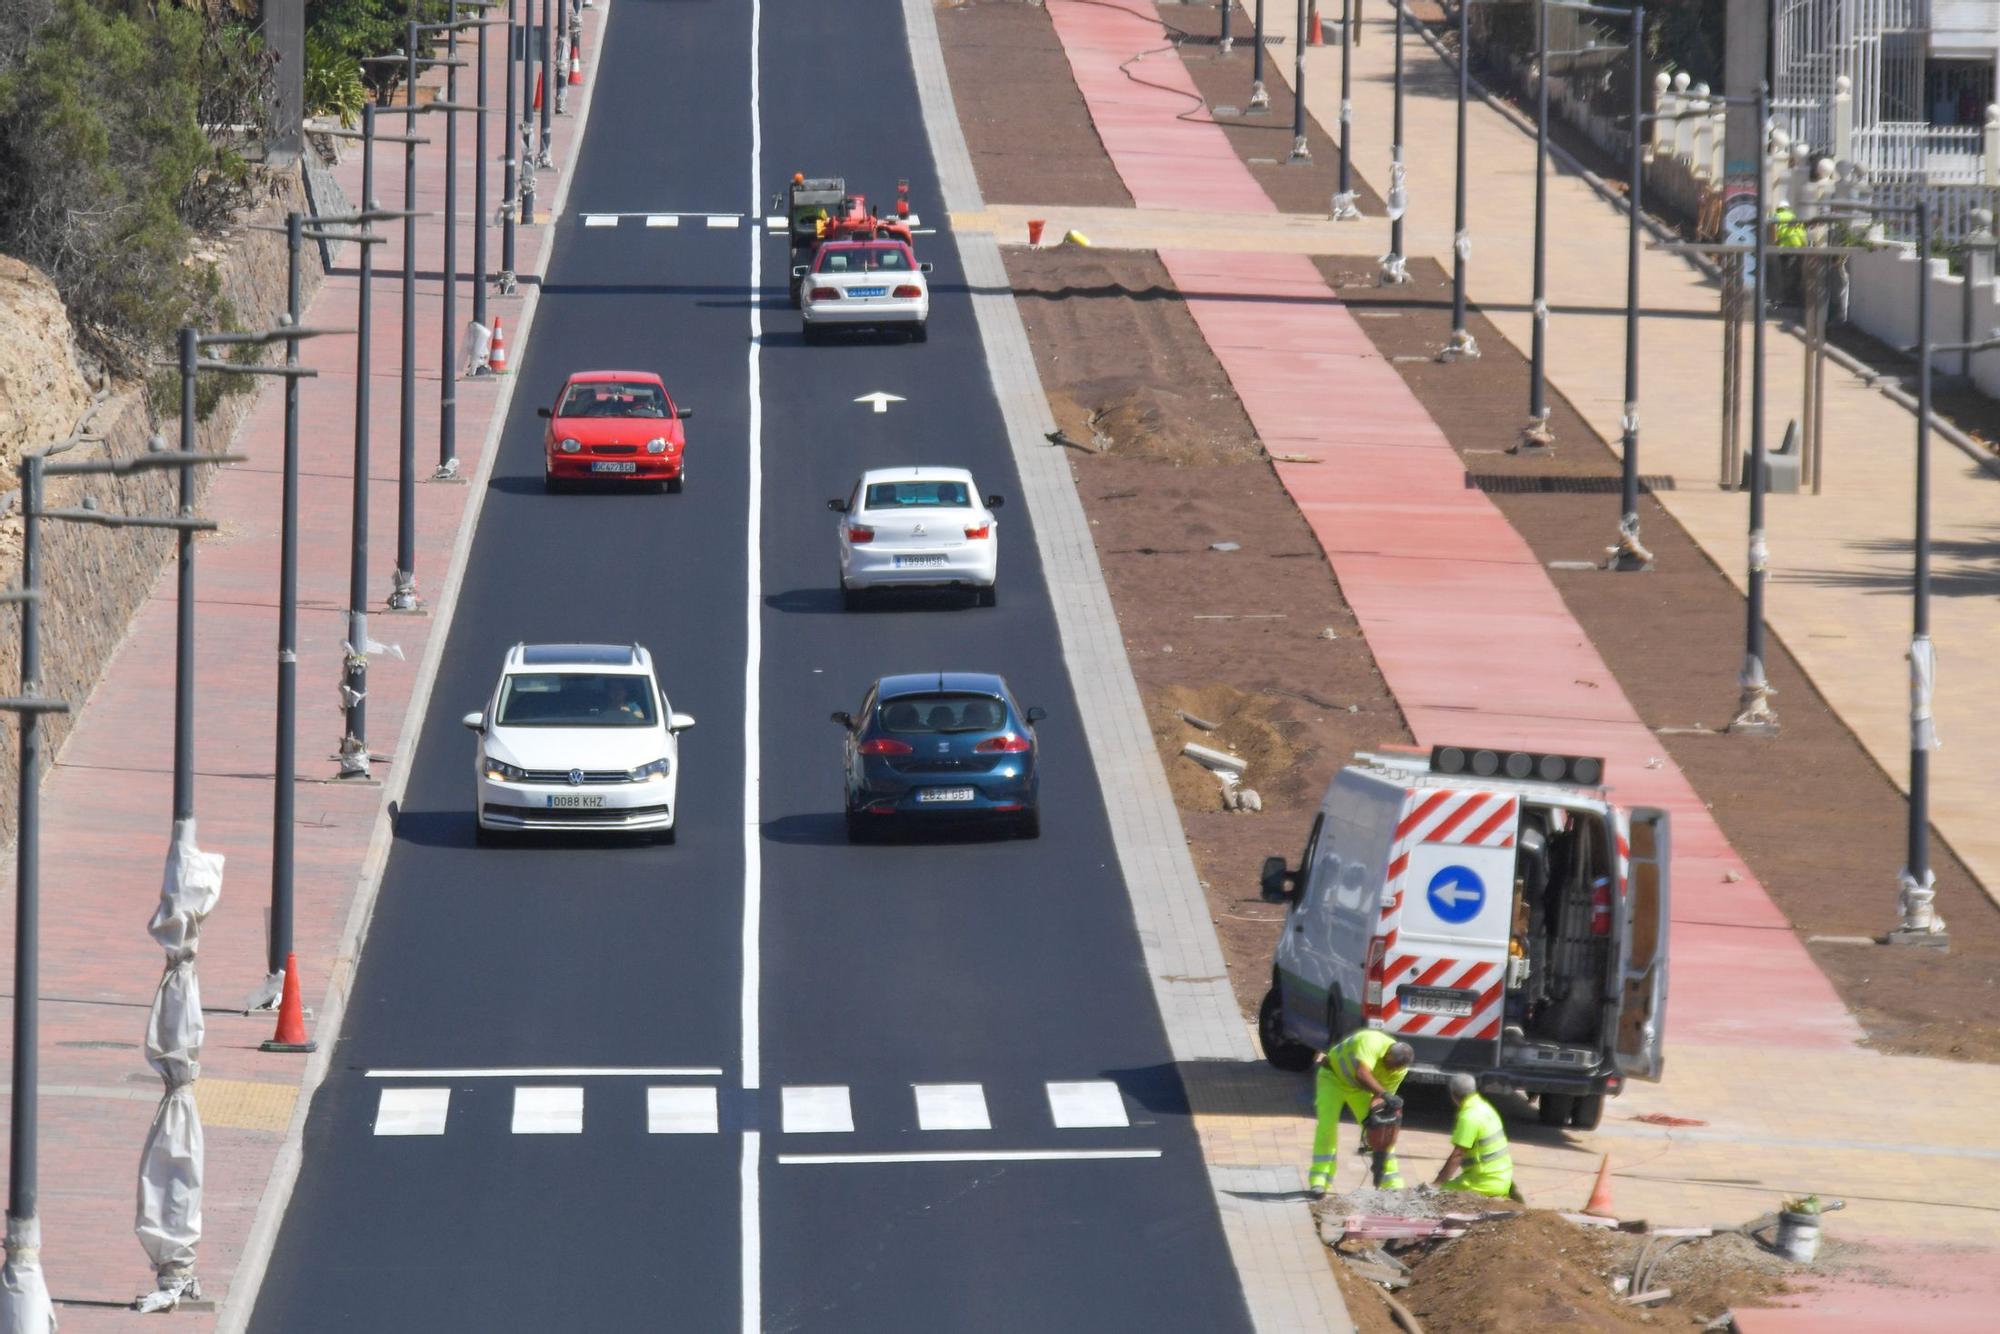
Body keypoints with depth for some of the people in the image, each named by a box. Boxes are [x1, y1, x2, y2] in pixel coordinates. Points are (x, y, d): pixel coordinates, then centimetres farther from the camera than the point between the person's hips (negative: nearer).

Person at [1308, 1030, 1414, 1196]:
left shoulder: (1400, 1070, -18)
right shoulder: (1372, 1042, -38)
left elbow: (1381, 1097, -17)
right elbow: (1362, 1074, -50)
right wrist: (1384, 1094, -54)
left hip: (1359, 1088, 5)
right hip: (1333, 1077, -5)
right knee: (1327, 1126, -19)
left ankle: (1392, 1182, 6)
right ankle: (1318, 1181, -19)